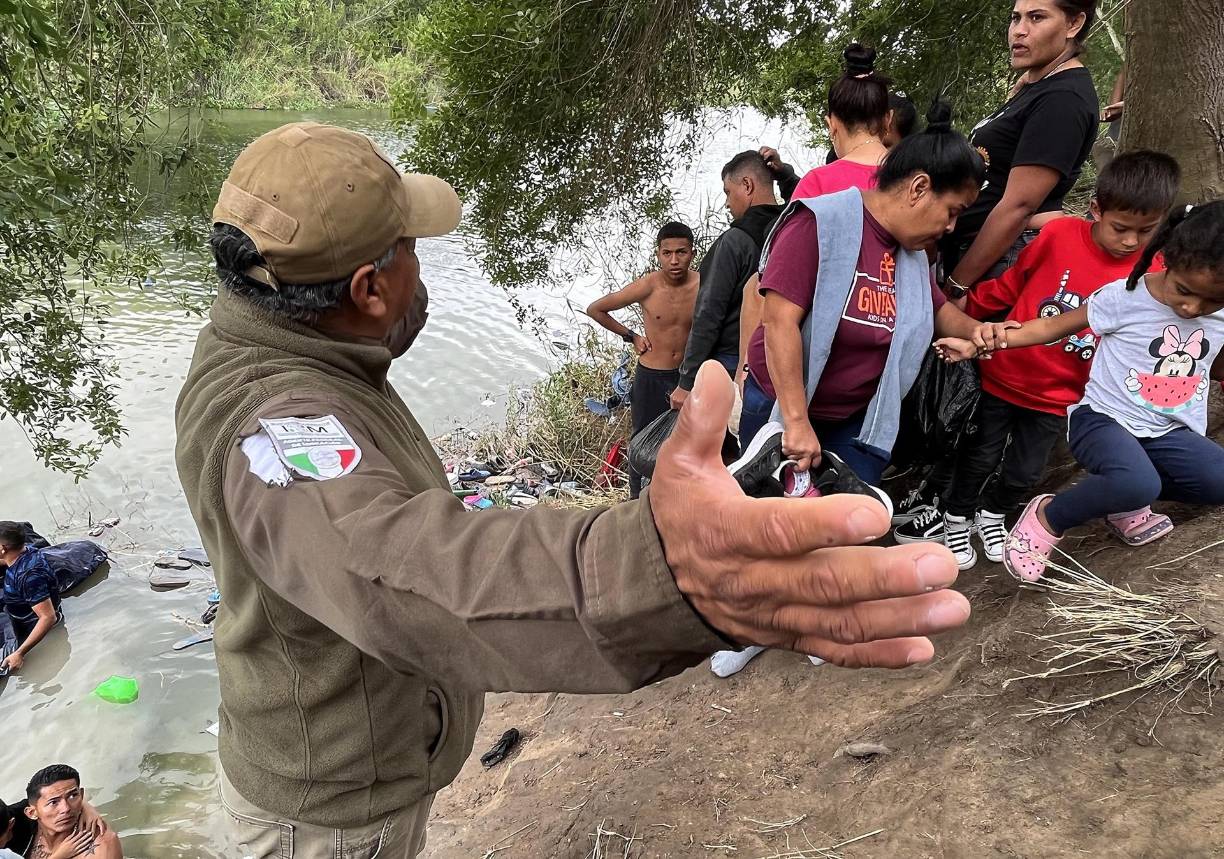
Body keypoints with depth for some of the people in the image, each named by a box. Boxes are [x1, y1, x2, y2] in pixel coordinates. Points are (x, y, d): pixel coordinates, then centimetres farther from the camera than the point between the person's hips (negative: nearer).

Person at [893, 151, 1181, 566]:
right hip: (1004, 375, -2)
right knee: (980, 457, 11)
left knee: (1024, 472, 12)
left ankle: (993, 513, 42)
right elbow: (1006, 286, -6)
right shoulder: (1058, 235, -17)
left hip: (1060, 395, 2)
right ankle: (955, 517, 35)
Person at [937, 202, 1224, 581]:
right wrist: (982, 343, -18)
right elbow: (1053, 326, -9)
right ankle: (1048, 517, -8)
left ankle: (1124, 502, 7)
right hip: (1104, 419, -6)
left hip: (1167, 431, 6)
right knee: (1138, 483, -36)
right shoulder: (1125, 296, -13)